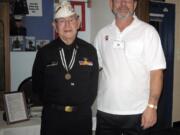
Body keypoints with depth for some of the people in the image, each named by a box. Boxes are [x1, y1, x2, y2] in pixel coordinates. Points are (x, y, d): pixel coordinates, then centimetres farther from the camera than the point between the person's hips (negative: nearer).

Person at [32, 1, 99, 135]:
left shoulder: (90, 50, 0)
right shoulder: (44, 52, -1)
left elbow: (94, 83, 6)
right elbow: (37, 85, 6)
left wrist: (84, 106, 3)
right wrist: (53, 105, 4)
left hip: (82, 115, 1)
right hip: (53, 116, 0)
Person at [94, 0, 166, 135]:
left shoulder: (148, 31, -5)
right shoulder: (102, 34, 6)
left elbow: (156, 72, -7)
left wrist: (152, 106, -12)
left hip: (137, 112, -3)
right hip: (105, 111, 3)